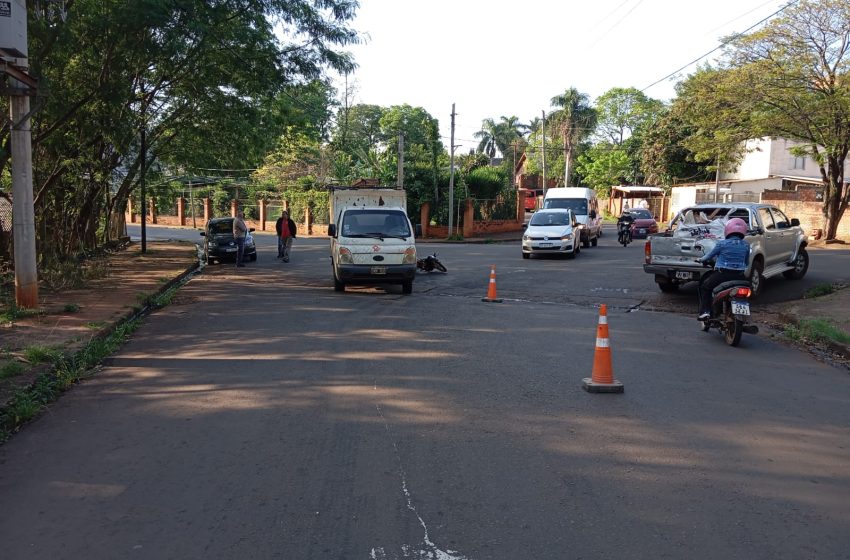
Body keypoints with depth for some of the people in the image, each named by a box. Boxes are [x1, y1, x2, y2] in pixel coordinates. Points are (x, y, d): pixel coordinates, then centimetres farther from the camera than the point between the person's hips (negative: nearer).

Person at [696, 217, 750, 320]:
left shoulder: (722, 243, -6)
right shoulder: (746, 245, 5)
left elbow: (710, 255, 7)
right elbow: (747, 262, 15)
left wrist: (701, 260, 27)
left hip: (723, 274, -4)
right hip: (740, 276, 4)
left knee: (704, 286, 15)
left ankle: (705, 311, 2)